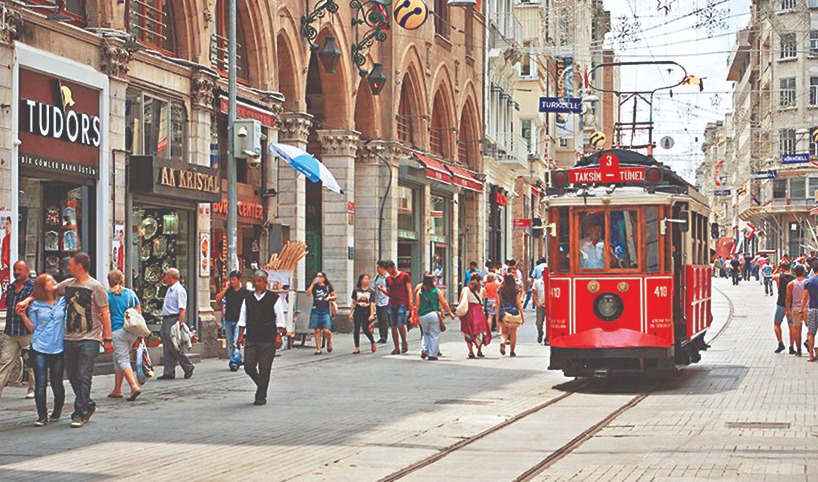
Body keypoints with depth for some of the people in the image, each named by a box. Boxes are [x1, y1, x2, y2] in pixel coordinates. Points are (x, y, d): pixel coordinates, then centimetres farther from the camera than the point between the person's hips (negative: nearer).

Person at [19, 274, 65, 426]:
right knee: (40, 383, -5)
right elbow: (33, 328, 4)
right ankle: (42, 417, 0)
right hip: (39, 349, -1)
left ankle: (57, 412, 25)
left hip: (58, 349, 1)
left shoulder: (63, 301, 6)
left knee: (57, 383, 4)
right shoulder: (36, 305, 4)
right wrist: (23, 316, -8)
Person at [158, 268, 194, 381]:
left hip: (174, 320, -10)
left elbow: (182, 309, -19)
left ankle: (188, 368, 5)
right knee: (167, 349, 8)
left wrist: (180, 323, -25)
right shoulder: (170, 289, 17)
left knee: (174, 348, -8)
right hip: (166, 320, 10)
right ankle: (169, 372, 10)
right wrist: (164, 322, 17)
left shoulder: (179, 290, -12)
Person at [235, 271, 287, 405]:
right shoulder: (248, 298, 10)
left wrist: (278, 335, -7)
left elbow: (280, 319, 1)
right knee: (249, 366, -1)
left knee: (264, 368, -1)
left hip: (268, 339, -4)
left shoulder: (274, 298, 0)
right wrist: (241, 335, 9)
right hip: (251, 338, 4)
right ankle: (261, 385, 26)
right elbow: (242, 318, 15)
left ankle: (261, 396, 8)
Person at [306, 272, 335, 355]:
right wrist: (313, 284, -10)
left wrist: (329, 298, -7)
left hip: (325, 311, -1)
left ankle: (329, 341, 22)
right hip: (315, 310, 1)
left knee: (326, 330, -10)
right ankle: (318, 349, 5)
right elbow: (308, 293, -10)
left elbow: (335, 296, 12)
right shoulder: (314, 287, 7)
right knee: (317, 330, 0)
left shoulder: (328, 287, 6)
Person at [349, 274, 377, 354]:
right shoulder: (356, 290, 4)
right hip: (357, 312, 2)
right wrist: (351, 313, 5)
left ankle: (372, 342, 26)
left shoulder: (371, 291, 1)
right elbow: (353, 302, 8)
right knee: (356, 330, -3)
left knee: (366, 329, -1)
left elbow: (372, 304, -3)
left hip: (366, 312, -2)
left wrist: (372, 315, -10)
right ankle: (357, 348, 4)